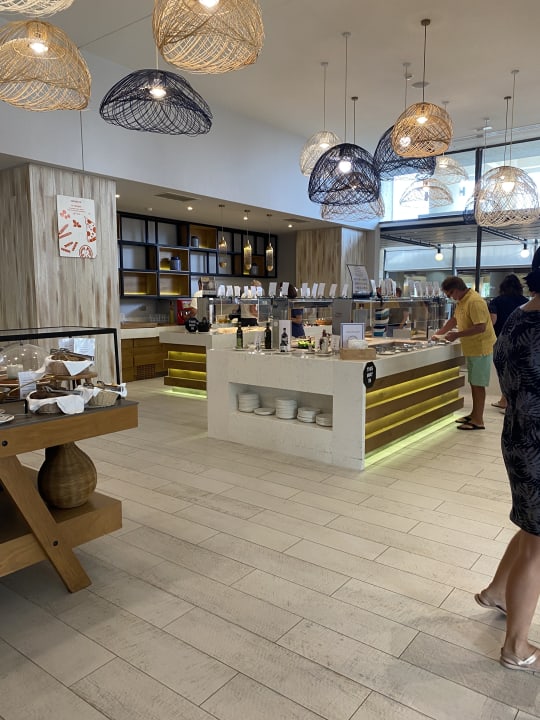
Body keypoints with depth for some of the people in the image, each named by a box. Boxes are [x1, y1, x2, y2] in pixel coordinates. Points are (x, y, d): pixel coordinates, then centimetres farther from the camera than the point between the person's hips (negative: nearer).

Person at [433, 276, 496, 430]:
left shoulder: (475, 301, -22)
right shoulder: (462, 301, 9)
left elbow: (481, 327, -28)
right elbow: (454, 320, 22)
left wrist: (457, 335, -24)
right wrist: (439, 333, 18)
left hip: (480, 349, -9)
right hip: (472, 348, 9)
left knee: (478, 384, -4)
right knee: (473, 383, 16)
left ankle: (478, 421, 3)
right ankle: (474, 415, 27)